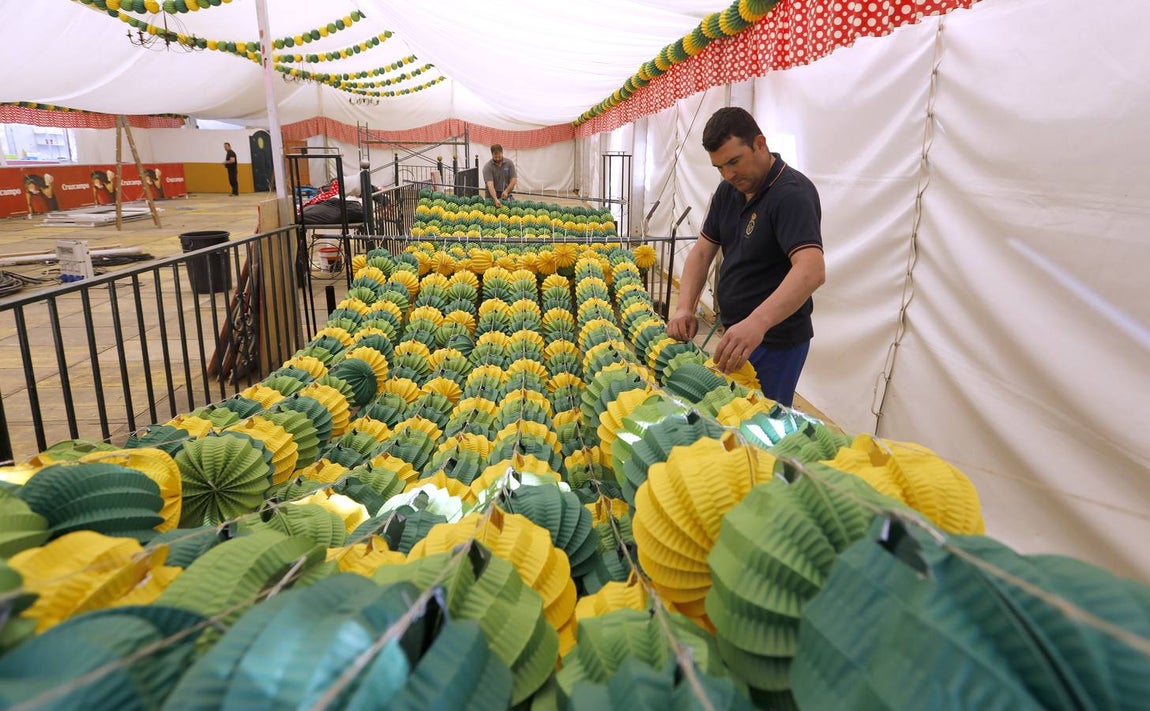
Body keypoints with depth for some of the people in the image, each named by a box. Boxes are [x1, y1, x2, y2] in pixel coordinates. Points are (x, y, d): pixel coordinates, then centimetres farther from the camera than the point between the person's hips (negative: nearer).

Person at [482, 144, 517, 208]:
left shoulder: (509, 163, 0)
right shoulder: (488, 167, -10)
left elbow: (514, 179, -2)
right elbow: (490, 184, -21)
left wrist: (506, 191, -20)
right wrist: (496, 199, -36)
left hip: (506, 196, 2)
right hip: (493, 196, -2)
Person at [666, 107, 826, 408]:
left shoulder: (793, 194, -22)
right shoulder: (728, 191, 5)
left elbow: (811, 270, -35)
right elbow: (702, 251, 5)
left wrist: (757, 323, -49)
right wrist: (685, 308, -11)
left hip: (775, 341, -8)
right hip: (734, 335, 8)